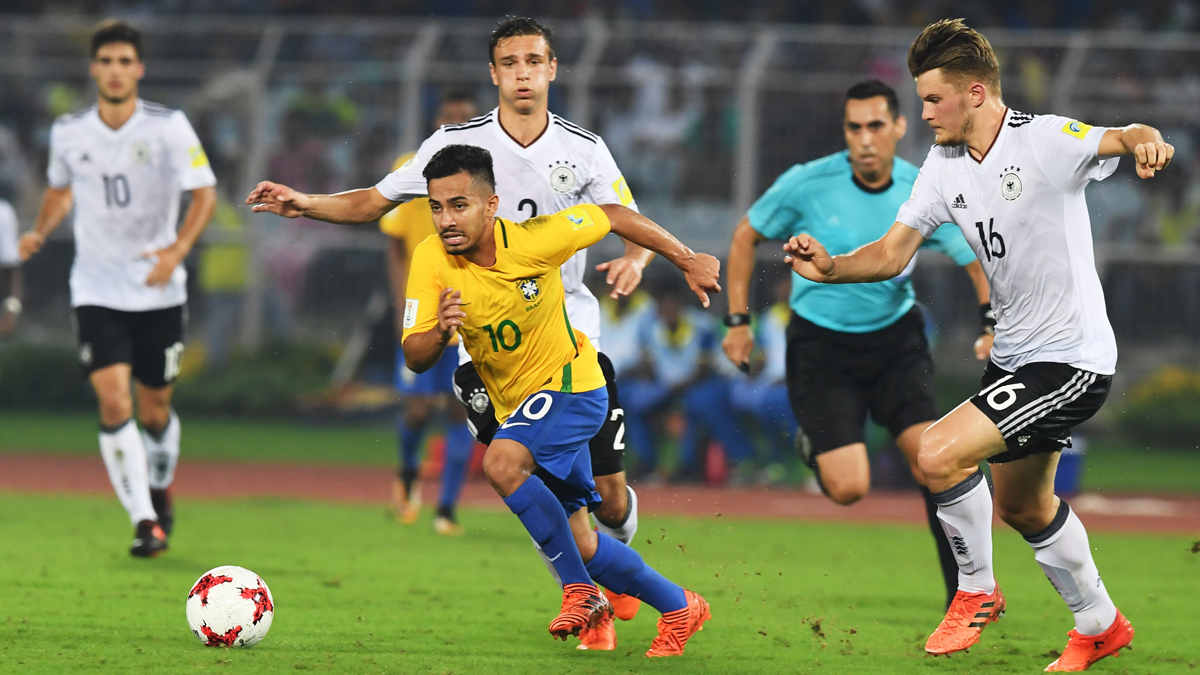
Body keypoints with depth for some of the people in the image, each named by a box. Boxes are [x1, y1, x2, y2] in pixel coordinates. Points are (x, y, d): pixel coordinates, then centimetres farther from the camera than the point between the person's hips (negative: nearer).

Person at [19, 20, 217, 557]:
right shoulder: (68, 133, 1)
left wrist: (177, 250, -23)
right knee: (113, 402, -17)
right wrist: (40, 232, 2)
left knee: (153, 411, 9)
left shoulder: (169, 127, -8)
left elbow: (205, 194, -7)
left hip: (159, 291, -1)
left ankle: (160, 493, 39)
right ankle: (145, 524, -16)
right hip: (96, 290, 1)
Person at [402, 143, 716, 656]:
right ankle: (679, 609, 33)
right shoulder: (431, 260, -17)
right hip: (517, 402, 6)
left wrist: (688, 262, -1)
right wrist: (440, 333, -40)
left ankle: (581, 591, -18)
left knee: (501, 462, -32)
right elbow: (415, 359, -17)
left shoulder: (535, 240, -25)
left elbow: (616, 217, -8)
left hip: (572, 384, -6)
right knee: (578, 542, 12)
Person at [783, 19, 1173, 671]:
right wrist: (831, 267, -16)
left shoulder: (1046, 141, -18)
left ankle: (976, 590, 4)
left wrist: (1146, 142, -60)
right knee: (1023, 507, 21)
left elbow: (1119, 139, -36)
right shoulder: (943, 168, 4)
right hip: (1014, 355, 9)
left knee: (939, 455, -19)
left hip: (1072, 360, -9)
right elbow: (891, 255, 3)